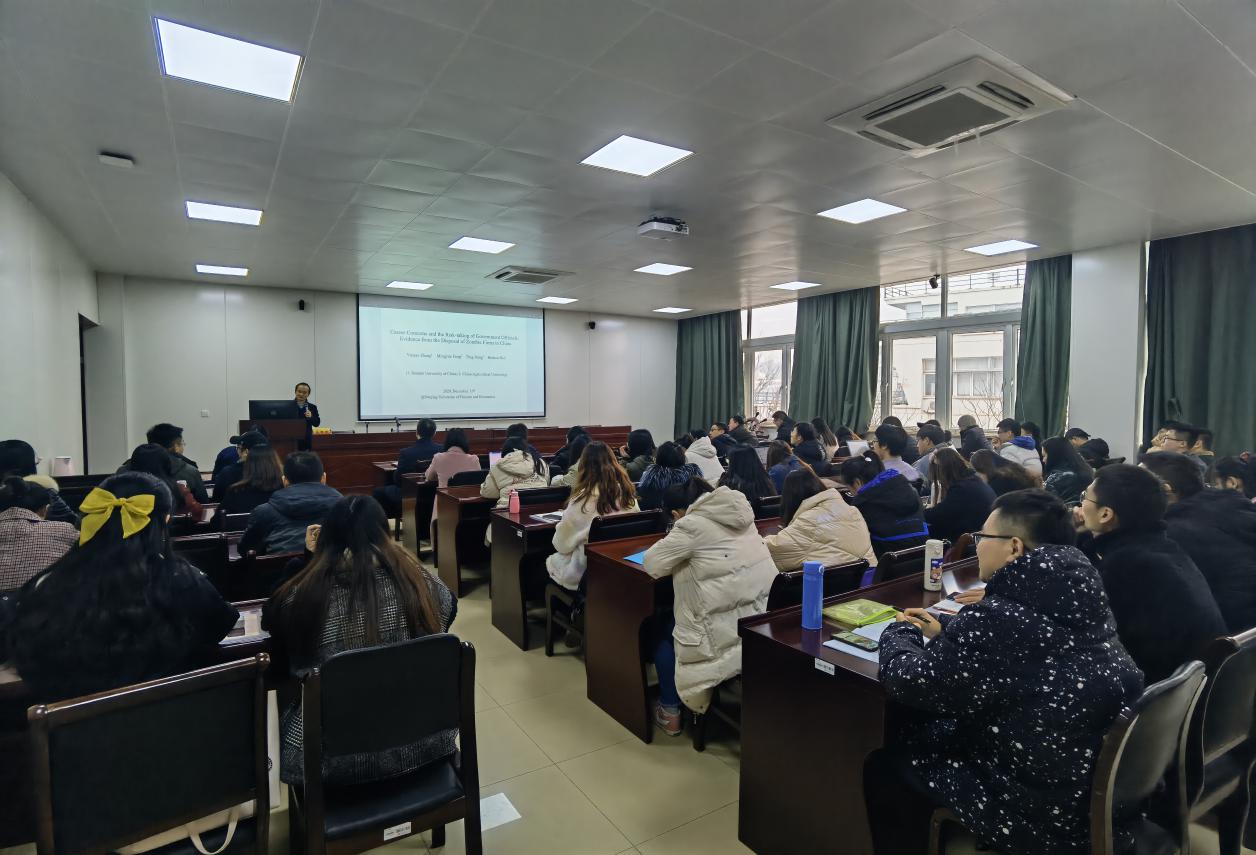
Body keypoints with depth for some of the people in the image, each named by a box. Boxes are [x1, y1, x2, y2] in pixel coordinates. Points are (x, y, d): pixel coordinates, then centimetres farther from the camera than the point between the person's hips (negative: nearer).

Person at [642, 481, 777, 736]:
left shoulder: (691, 524, -14)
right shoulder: (741, 516, 8)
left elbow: (652, 564, -10)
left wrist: (671, 544, 8)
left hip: (731, 638, -7)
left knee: (660, 628, 20)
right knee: (673, 618, 29)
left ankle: (670, 713, 27)